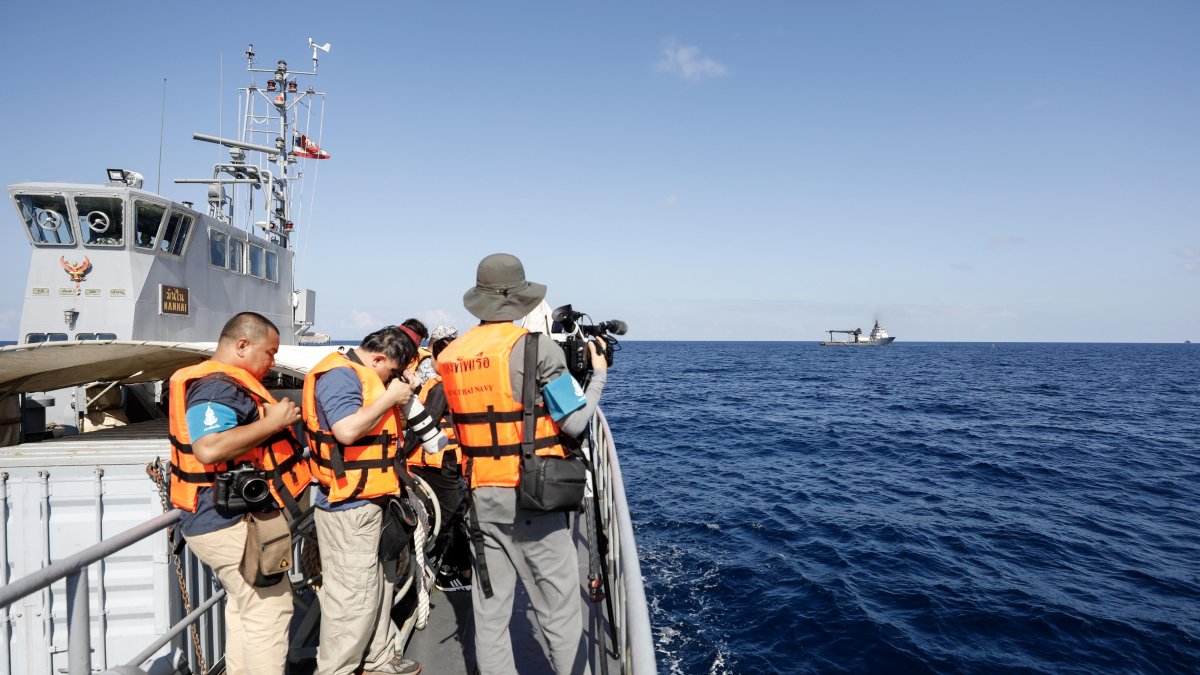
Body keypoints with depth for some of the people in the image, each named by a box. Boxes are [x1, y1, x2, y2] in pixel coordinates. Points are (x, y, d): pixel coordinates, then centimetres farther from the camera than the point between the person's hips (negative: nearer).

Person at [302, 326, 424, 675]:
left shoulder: (361, 375, 13)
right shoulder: (340, 375, -18)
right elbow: (347, 430, -31)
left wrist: (398, 396, 5)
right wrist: (390, 397, -21)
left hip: (364, 502, 11)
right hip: (348, 505, -11)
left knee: (376, 584, 20)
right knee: (353, 594, -1)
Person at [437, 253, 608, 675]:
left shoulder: (451, 355, 5)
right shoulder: (537, 347, -12)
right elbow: (575, 423, -10)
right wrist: (598, 375, 4)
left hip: (481, 494, 6)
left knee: (489, 605, 13)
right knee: (559, 604, 6)